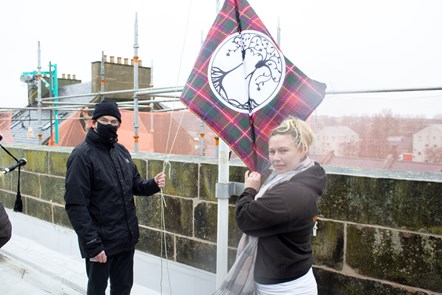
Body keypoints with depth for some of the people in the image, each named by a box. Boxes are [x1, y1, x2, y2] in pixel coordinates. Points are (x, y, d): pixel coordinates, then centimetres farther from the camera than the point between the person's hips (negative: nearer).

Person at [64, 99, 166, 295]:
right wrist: (92, 244, -21)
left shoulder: (121, 151, 6)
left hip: (127, 238, 6)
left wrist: (153, 184, -7)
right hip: (101, 242, -6)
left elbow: (134, 184, 15)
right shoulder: (82, 156, -16)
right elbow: (76, 205, -19)